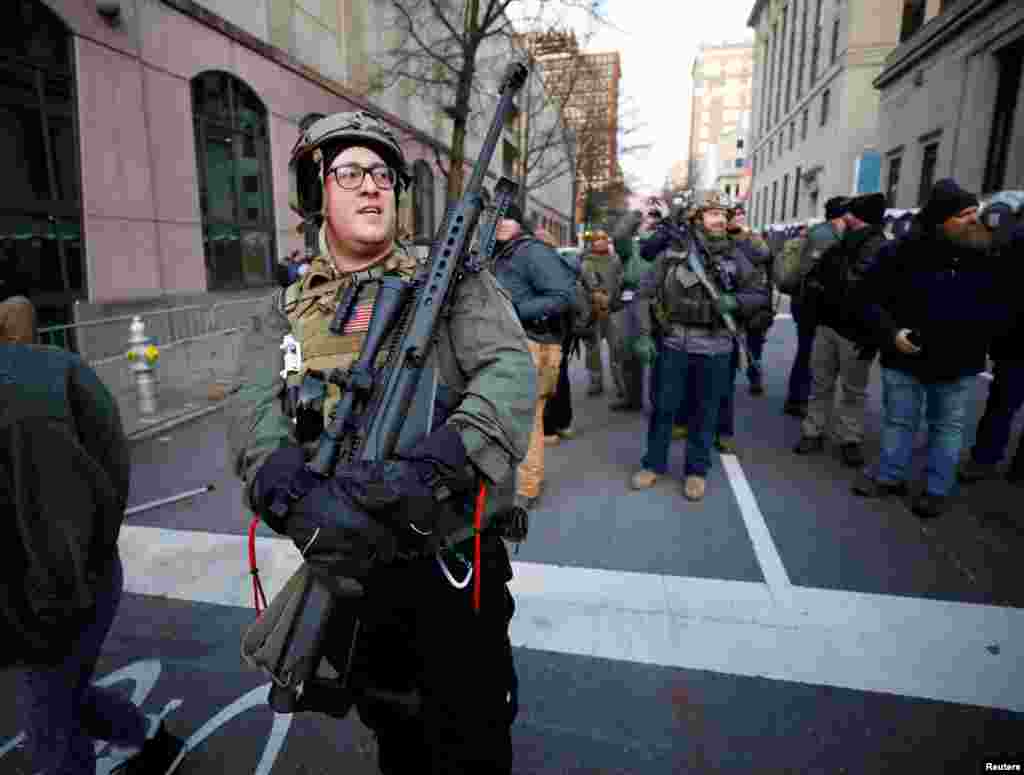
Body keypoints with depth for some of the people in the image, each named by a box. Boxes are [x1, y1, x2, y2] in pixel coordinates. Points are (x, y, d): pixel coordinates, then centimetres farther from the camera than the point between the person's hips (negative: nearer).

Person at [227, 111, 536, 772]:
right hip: (344, 560, 4)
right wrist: (292, 491, -29)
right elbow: (253, 406, -9)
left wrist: (433, 466, -33)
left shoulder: (451, 278, -2)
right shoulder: (288, 309, 7)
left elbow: (511, 372, -18)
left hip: (451, 563, -3)